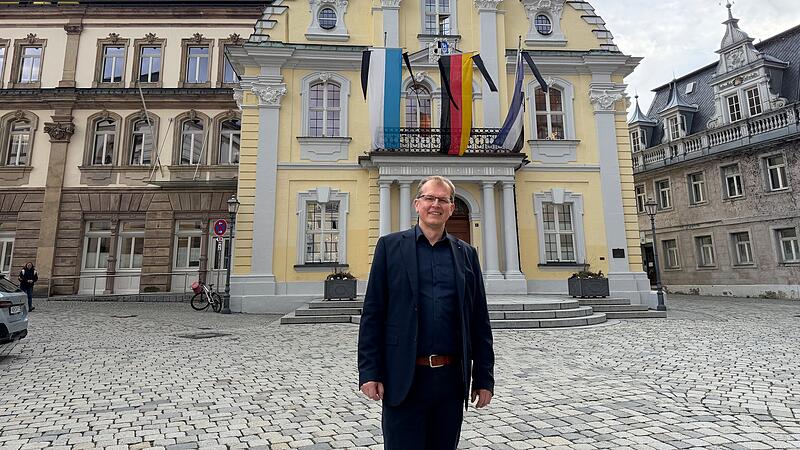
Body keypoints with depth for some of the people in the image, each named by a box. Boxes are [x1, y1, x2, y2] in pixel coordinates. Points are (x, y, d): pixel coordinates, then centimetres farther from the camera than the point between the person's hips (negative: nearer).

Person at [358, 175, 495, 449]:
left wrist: (484, 378, 6)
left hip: (452, 378, 3)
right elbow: (372, 314, -2)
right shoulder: (391, 246, 1)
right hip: (404, 379, -2)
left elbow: (479, 321, 8)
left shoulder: (466, 253, 8)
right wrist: (369, 372, -7)